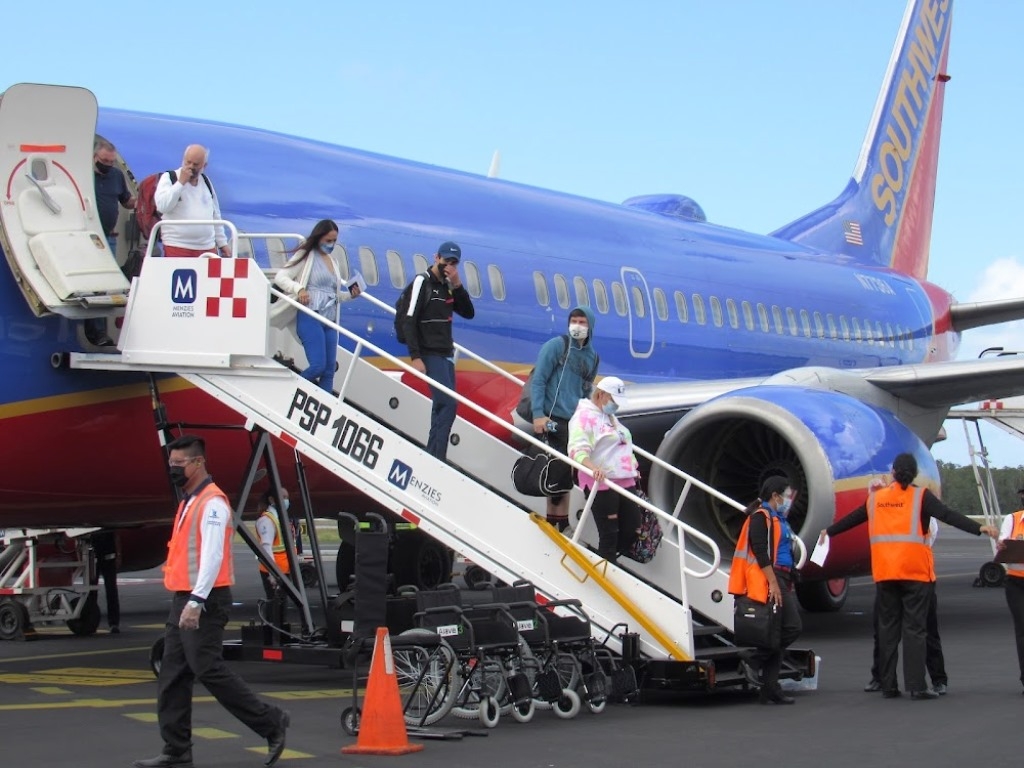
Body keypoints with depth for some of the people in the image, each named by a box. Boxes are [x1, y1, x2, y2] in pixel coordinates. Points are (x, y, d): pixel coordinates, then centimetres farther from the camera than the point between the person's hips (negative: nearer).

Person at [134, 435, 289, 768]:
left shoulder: (212, 503, -13)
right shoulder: (188, 502, 18)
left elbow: (213, 556, -21)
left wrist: (196, 602, -27)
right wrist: (185, 601, 15)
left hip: (205, 603, -10)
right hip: (182, 602, 10)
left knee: (209, 671, -9)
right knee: (172, 677, 8)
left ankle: (271, 722, 2)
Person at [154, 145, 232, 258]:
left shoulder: (206, 181, 16)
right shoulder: (169, 178, 1)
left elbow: (215, 215, 22)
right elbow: (162, 206, -16)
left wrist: (222, 243, 19)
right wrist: (181, 182, -14)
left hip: (207, 248, 5)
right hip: (177, 247, -5)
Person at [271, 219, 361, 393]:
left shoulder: (334, 262, 20)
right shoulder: (306, 256, 1)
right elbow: (280, 277, -5)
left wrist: (350, 294, 5)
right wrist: (298, 289, -22)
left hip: (330, 321, 7)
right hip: (310, 318, -7)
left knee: (330, 369, 4)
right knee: (318, 366, -17)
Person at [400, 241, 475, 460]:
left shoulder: (448, 286, 14)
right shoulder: (423, 282, -8)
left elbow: (469, 313, 10)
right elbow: (409, 321, -14)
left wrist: (458, 286, -3)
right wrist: (415, 357, -20)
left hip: (446, 354, 8)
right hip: (430, 355, -8)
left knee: (443, 406, 6)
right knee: (448, 403, -17)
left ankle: (432, 456, 10)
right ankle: (436, 457, -17)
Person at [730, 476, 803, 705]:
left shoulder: (778, 519, 23)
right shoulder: (760, 517, -8)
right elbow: (760, 553, -17)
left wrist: (787, 584, 21)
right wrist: (773, 583, -23)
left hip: (781, 581, 10)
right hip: (769, 580, -10)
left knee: (778, 633, 7)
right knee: (792, 626, -16)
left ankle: (770, 691, 7)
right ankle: (754, 662, -9)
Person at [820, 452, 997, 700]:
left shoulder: (876, 498, 12)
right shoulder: (921, 496, -1)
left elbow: (852, 518, 25)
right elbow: (947, 515, -14)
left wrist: (829, 531, 42)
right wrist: (979, 528, -19)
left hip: (884, 573, 4)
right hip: (915, 571, -4)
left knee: (887, 628, 10)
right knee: (915, 628, -3)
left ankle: (888, 685, 10)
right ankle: (916, 686, -8)